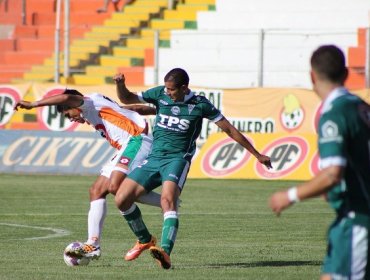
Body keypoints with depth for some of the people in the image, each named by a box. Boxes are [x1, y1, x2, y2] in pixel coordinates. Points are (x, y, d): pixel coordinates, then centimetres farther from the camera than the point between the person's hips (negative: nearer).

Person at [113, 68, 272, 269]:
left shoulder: (200, 105, -3)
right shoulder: (160, 94, 5)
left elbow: (229, 129, 3)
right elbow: (126, 98, 12)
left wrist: (257, 155, 5)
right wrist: (120, 84, -12)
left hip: (177, 159, -5)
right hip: (154, 157, 5)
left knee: (168, 199, -32)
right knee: (122, 199, -6)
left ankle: (165, 252, -48)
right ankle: (145, 241, 19)